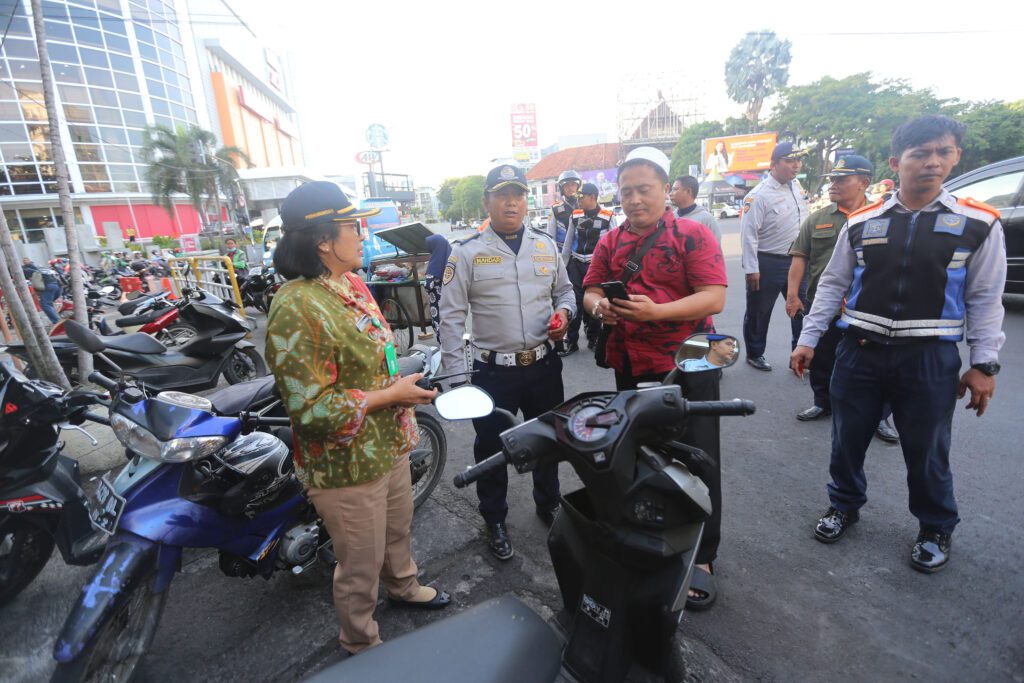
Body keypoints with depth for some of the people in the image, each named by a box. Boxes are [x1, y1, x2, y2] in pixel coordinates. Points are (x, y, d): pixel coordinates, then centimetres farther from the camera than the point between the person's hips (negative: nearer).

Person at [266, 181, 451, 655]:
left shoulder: (352, 283, 3)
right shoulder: (297, 309, -27)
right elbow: (311, 408, -28)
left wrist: (407, 381, 3)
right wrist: (390, 395, -22)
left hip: (390, 444, 9)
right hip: (347, 466, -8)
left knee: (397, 529, 31)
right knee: (362, 566, 16)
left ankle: (403, 586, 60)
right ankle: (362, 645, 44)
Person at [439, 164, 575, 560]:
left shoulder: (545, 245, 6)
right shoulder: (467, 252, -6)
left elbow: (564, 290, 18)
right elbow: (452, 317, -7)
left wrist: (564, 312, -6)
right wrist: (456, 375, -11)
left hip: (544, 365, 4)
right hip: (493, 371, -3)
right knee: (491, 450, 12)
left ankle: (548, 505, 46)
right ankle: (495, 521, 36)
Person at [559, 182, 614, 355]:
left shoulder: (607, 217, -5)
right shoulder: (575, 215, 5)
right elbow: (567, 243, 11)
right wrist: (561, 266, 9)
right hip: (576, 265, 2)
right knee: (574, 302, 0)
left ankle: (594, 338, 25)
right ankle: (571, 341, 8)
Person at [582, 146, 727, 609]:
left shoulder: (693, 235, -5)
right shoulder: (610, 242, 10)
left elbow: (713, 297, -14)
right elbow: (590, 290, 9)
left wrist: (657, 311, -28)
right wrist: (599, 306, -15)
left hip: (688, 366, -4)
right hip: (631, 368, 5)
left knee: (698, 464, 5)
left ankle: (701, 557, 24)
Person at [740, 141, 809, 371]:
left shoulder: (797, 188, 9)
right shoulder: (759, 195, -15)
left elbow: (805, 222, 17)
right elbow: (748, 233, -18)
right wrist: (751, 268, -20)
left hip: (796, 261, 7)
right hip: (767, 263, -7)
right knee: (759, 312, 7)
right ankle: (754, 354, 24)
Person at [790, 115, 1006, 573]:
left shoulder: (979, 223, 0)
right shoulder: (861, 223, 3)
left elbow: (985, 299, 2)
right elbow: (832, 285, 6)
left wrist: (984, 364, -2)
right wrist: (808, 340, 2)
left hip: (930, 357, -1)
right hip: (859, 350, 1)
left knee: (927, 452, 12)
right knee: (847, 439, 13)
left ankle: (936, 529, 37)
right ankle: (844, 504, 37)